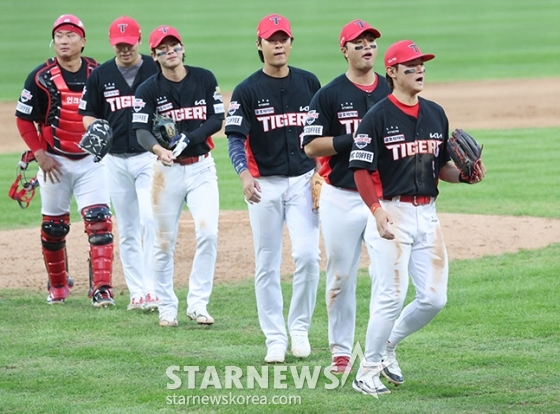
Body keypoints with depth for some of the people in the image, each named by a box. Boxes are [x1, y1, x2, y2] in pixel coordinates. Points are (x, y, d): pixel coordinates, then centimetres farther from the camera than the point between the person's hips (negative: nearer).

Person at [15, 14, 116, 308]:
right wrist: (40, 155, -8)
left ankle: (101, 288, -15)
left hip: (91, 161, 1)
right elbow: (24, 119, -2)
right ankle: (58, 286, 27)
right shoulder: (41, 77, -8)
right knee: (53, 226, 9)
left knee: (99, 221, -12)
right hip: (55, 161, -1)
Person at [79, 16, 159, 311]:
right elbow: (88, 114, 12)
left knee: (151, 220, -16)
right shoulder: (100, 75, 6)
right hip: (116, 161, 3)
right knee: (127, 230, 7)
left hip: (149, 157, -3)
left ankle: (154, 289, -14)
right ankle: (137, 292, 14)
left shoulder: (157, 71, -1)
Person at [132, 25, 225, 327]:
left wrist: (187, 139, -16)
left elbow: (217, 120, 0)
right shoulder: (148, 90, -5)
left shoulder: (204, 79, 1)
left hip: (202, 168, 1)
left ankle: (197, 303, -3)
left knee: (208, 233, -12)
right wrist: (158, 149, -36)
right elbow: (141, 131, -14)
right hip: (167, 169, -1)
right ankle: (167, 307, 14)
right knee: (164, 242, 3)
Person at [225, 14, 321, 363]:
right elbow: (236, 140, -9)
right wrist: (245, 176, -26)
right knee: (267, 264, 3)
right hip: (265, 185, -1)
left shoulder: (309, 84, 6)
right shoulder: (247, 91, -3)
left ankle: (300, 328, 6)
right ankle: (275, 338, 11)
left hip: (303, 180, 1)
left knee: (307, 255, -11)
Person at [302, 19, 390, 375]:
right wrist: (353, 139, -17)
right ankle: (341, 351, 16)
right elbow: (311, 146, -6)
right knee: (341, 277, 5)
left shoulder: (391, 92, 8)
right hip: (341, 197, -2)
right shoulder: (330, 95, -1)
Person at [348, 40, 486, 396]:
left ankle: (387, 347, 24)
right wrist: (378, 210, -22)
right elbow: (362, 170, -10)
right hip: (394, 213, -6)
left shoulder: (435, 114, 12)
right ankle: (367, 372, 2)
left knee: (434, 298, 3)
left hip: (428, 213, 6)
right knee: (391, 296, -9)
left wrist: (464, 175, -1)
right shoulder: (378, 118, -8)